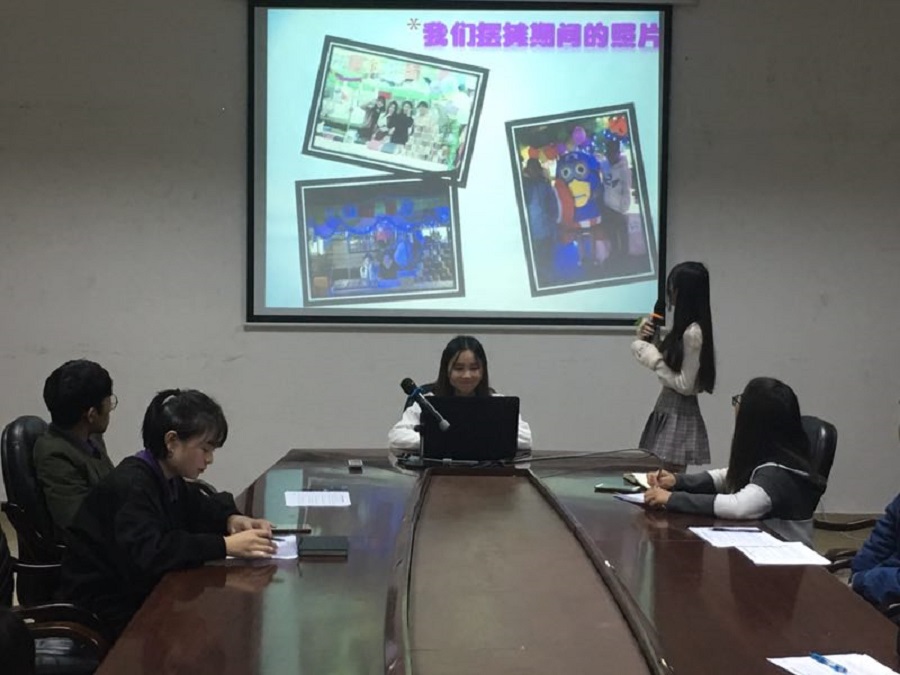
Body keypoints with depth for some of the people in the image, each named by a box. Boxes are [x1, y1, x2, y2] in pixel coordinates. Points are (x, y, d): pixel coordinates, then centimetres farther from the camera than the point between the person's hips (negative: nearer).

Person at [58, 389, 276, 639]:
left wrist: (231, 519, -1)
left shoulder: (168, 479, 5)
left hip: (140, 594, 9)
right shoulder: (130, 486, -23)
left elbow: (201, 508, 23)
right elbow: (147, 554, -36)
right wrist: (225, 545, -38)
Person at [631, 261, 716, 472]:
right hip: (668, 411, 9)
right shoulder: (684, 329, 9)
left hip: (679, 415, -9)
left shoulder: (693, 333, -19)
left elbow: (685, 385, -18)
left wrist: (655, 360, -16)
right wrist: (648, 340, 8)